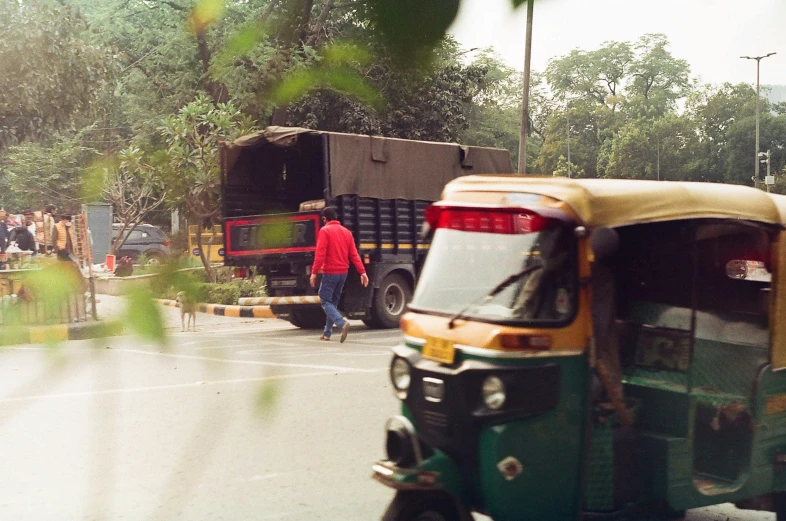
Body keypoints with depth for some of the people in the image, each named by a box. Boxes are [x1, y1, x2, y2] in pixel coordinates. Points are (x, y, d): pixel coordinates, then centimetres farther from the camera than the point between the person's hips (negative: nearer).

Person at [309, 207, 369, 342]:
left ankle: (342, 323, -26)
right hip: (343, 272, 7)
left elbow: (320, 254, -16)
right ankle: (327, 333, 19)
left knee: (325, 302, -3)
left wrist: (314, 272, -16)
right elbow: (354, 254, 7)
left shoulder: (325, 231, -8)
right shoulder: (346, 232, 11)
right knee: (333, 302, 16)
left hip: (330, 272, -7)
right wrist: (362, 271, 3)